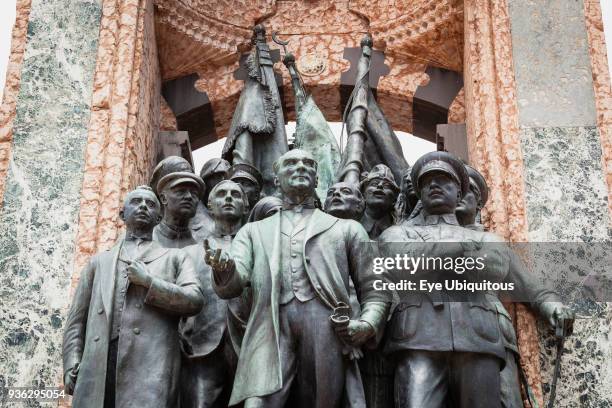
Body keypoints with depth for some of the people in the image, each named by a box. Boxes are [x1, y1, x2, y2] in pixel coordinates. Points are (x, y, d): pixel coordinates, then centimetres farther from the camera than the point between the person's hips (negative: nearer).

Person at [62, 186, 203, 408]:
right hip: (97, 366, 2)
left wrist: (148, 281, -2)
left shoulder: (175, 258, 22)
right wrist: (72, 365, 3)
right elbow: (77, 318, 18)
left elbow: (194, 300, 5)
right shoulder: (99, 261, 26)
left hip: (151, 365, -2)